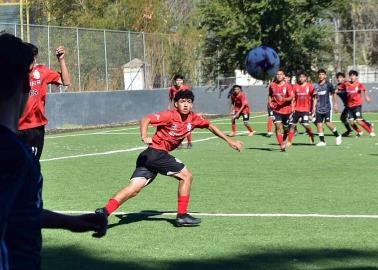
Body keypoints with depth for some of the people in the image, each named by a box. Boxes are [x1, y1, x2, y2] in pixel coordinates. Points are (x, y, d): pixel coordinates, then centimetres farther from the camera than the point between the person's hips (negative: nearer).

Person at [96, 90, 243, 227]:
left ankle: (104, 212, -10)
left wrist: (229, 140, 24)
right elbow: (145, 120, -19)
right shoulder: (170, 116, -12)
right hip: (156, 152, -7)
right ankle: (182, 215, 3)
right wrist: (145, 137, -35)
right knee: (186, 176, -2)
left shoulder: (193, 119, 10)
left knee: (134, 189, -2)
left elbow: (210, 126, 24)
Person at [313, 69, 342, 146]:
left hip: (327, 107, -5)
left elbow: (333, 94, 6)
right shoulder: (316, 86, 8)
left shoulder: (328, 84, -3)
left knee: (328, 122, -13)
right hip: (319, 109, 5)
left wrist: (335, 104, 6)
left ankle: (337, 136, 8)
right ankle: (322, 141, 6)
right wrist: (314, 107, 9)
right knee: (319, 123, -1)